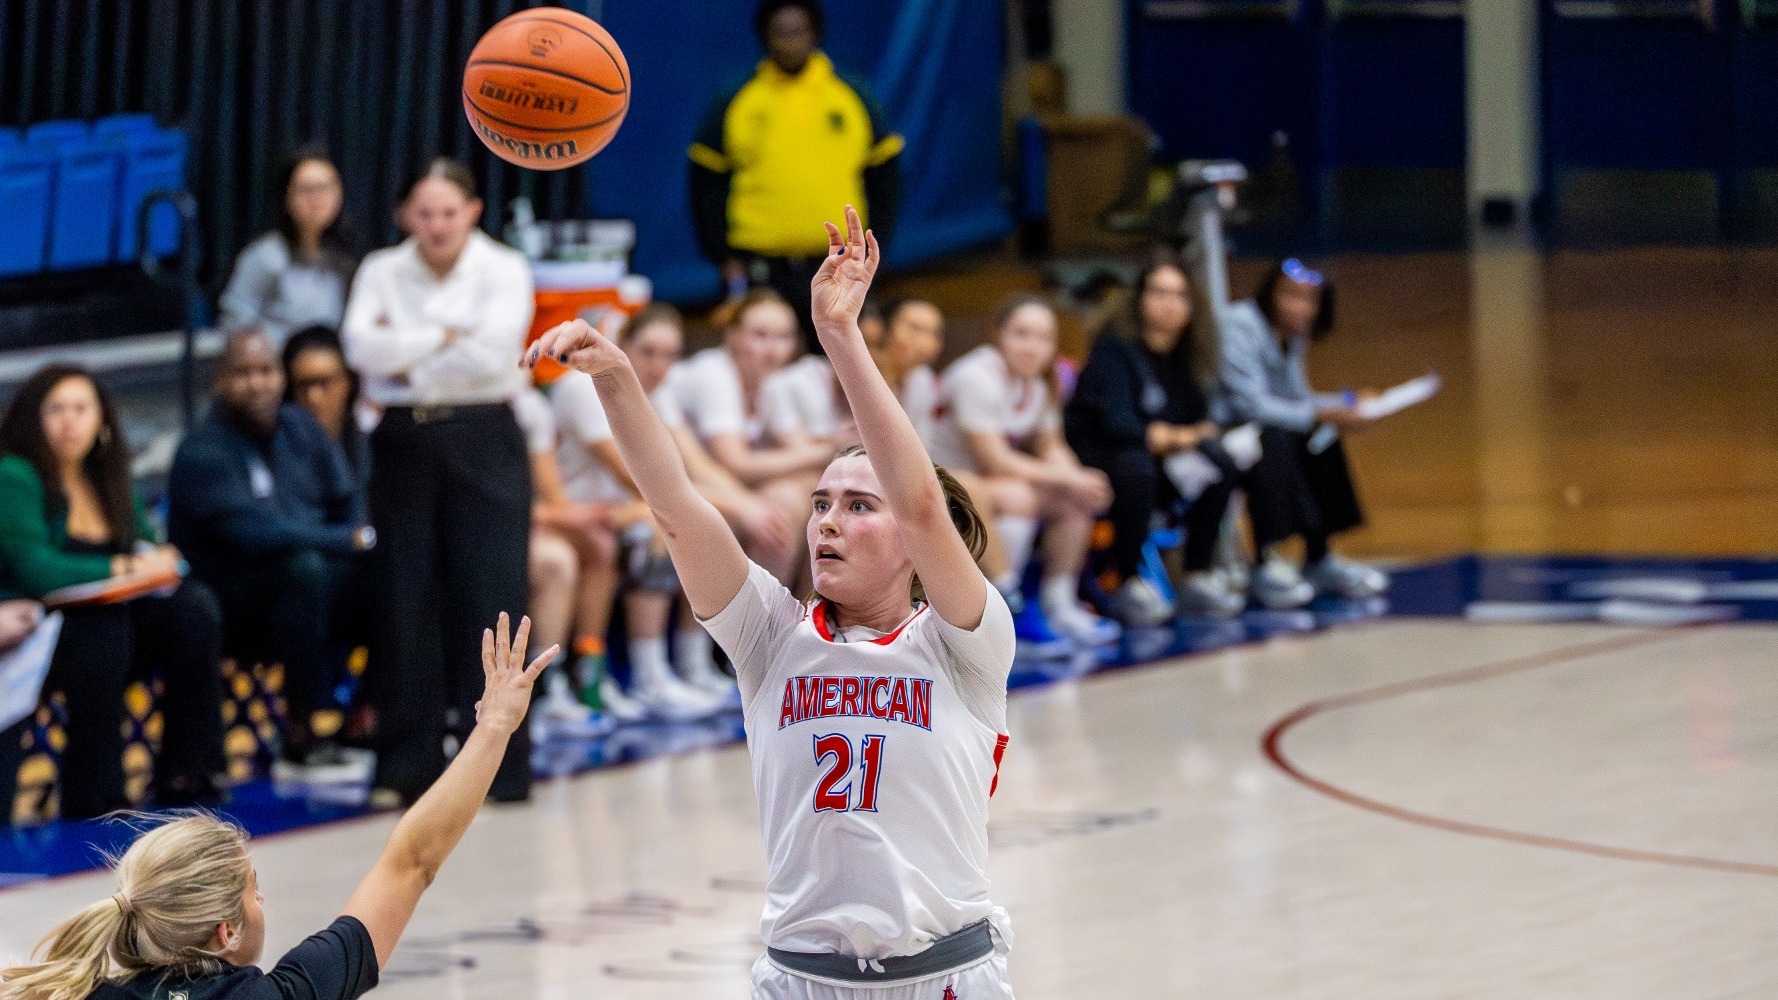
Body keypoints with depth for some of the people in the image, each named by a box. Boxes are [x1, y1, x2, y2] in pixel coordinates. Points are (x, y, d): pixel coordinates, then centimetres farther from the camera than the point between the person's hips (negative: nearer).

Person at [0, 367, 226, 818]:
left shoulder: (107, 478, 14)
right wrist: (124, 569, -17)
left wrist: (156, 562, -13)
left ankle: (186, 772, -15)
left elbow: (147, 548, 13)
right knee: (102, 626, -37)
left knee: (194, 607, -16)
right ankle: (91, 794, -29)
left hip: (109, 618, 7)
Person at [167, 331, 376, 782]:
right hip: (228, 606, -7)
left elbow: (348, 502, 9)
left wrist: (364, 539, -14)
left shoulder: (299, 427, 9)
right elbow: (252, 532, -26)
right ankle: (301, 741, -30)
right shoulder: (202, 453, -14)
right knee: (303, 568, -35)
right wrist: (350, 541, -22)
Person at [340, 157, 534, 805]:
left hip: (483, 442, -2)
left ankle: (501, 765, 1)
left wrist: (406, 358, -8)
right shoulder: (381, 272, 8)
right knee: (406, 602, 0)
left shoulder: (504, 269, 0)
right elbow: (362, 346, -9)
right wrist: (445, 337, -12)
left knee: (492, 599, -6)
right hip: (404, 443, 2)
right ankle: (407, 767, 8)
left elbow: (493, 351, -14)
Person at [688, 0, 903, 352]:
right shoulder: (735, 103, 3)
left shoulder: (854, 97, 5)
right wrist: (722, 257, -2)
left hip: (838, 269, 1)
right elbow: (707, 185, 5)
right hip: (758, 268, -1)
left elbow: (884, 177, 9)